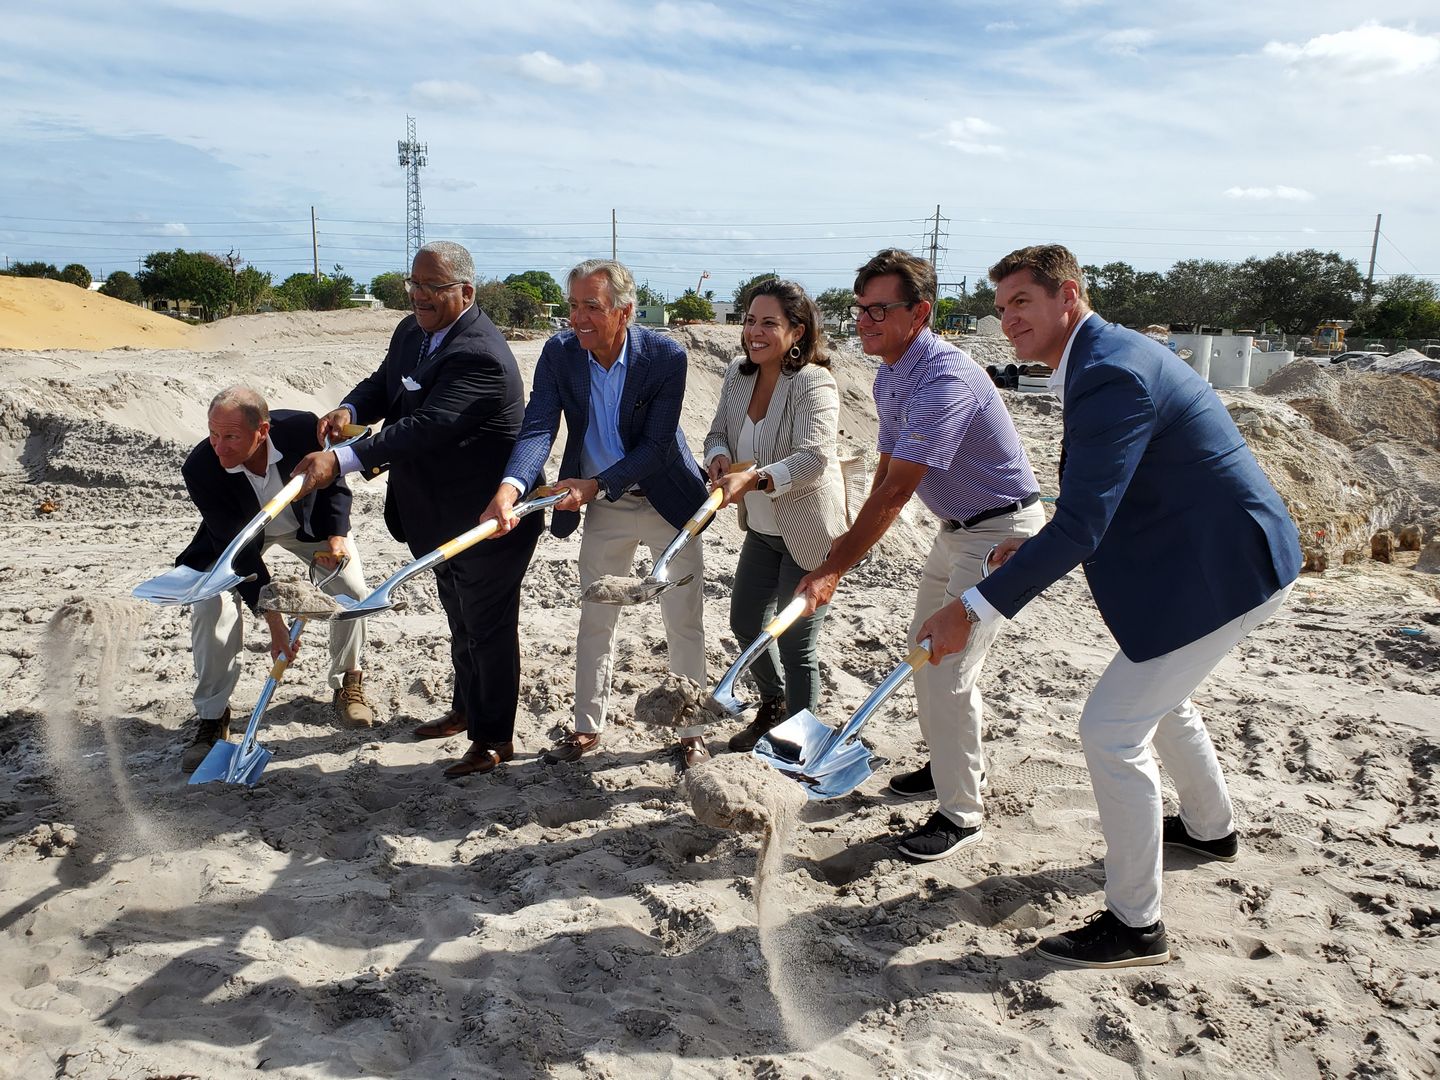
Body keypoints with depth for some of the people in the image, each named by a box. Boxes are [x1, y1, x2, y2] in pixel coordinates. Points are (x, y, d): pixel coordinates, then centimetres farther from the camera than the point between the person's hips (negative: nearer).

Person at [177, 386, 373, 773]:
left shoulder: (302, 429, -35)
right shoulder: (200, 468, -35)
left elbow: (334, 484, -12)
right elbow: (238, 549, -31)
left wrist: (336, 536, -29)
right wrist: (274, 622, -33)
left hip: (309, 522, 1)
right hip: (242, 534, -1)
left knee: (352, 590, -11)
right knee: (210, 606, -18)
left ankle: (347, 683, 14)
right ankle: (212, 718, -2)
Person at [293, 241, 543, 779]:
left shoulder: (480, 356, -27)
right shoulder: (412, 331, 4)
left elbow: (427, 425, -35)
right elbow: (383, 383, 10)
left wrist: (342, 460, -39)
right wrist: (350, 409, -14)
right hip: (440, 516, 10)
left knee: (489, 626, 3)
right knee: (461, 619, 25)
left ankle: (495, 739, 18)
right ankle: (467, 709, 44)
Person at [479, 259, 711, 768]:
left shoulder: (666, 356, -22)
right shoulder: (559, 353, -14)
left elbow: (655, 445, -22)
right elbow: (538, 427, -23)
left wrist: (594, 484, -31)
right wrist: (510, 488, -41)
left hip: (666, 501, -3)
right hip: (602, 508, 3)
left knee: (684, 623, 6)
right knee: (594, 621, 14)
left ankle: (692, 730, 23)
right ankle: (587, 727, 30)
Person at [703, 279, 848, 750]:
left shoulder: (813, 384, -22)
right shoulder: (737, 375, 0)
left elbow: (812, 458, -33)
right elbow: (719, 433, 5)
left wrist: (752, 479, -46)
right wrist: (720, 459, -19)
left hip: (808, 534, -8)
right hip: (760, 528, 8)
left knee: (795, 642, -1)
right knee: (745, 622, 20)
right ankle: (773, 704, 47)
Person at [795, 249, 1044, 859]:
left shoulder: (945, 381, -30)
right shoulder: (889, 378, 2)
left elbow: (895, 492, -33)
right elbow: (886, 471, 7)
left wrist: (832, 569, -31)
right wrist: (849, 549, 2)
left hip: (1001, 529, -10)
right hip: (956, 528, 10)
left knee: (947, 668, -11)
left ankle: (961, 814, 4)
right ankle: (956, 765, 39)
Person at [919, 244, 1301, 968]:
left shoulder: (1111, 374, -26)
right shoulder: (1109, 356, 8)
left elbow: (1080, 526, -33)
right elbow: (1101, 501, 18)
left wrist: (973, 610, -33)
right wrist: (1038, 547, 11)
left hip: (1219, 571, -11)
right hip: (1216, 556, 11)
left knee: (1112, 728, -7)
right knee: (1157, 697, 28)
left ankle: (1134, 925, 7)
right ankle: (1210, 828, 53)